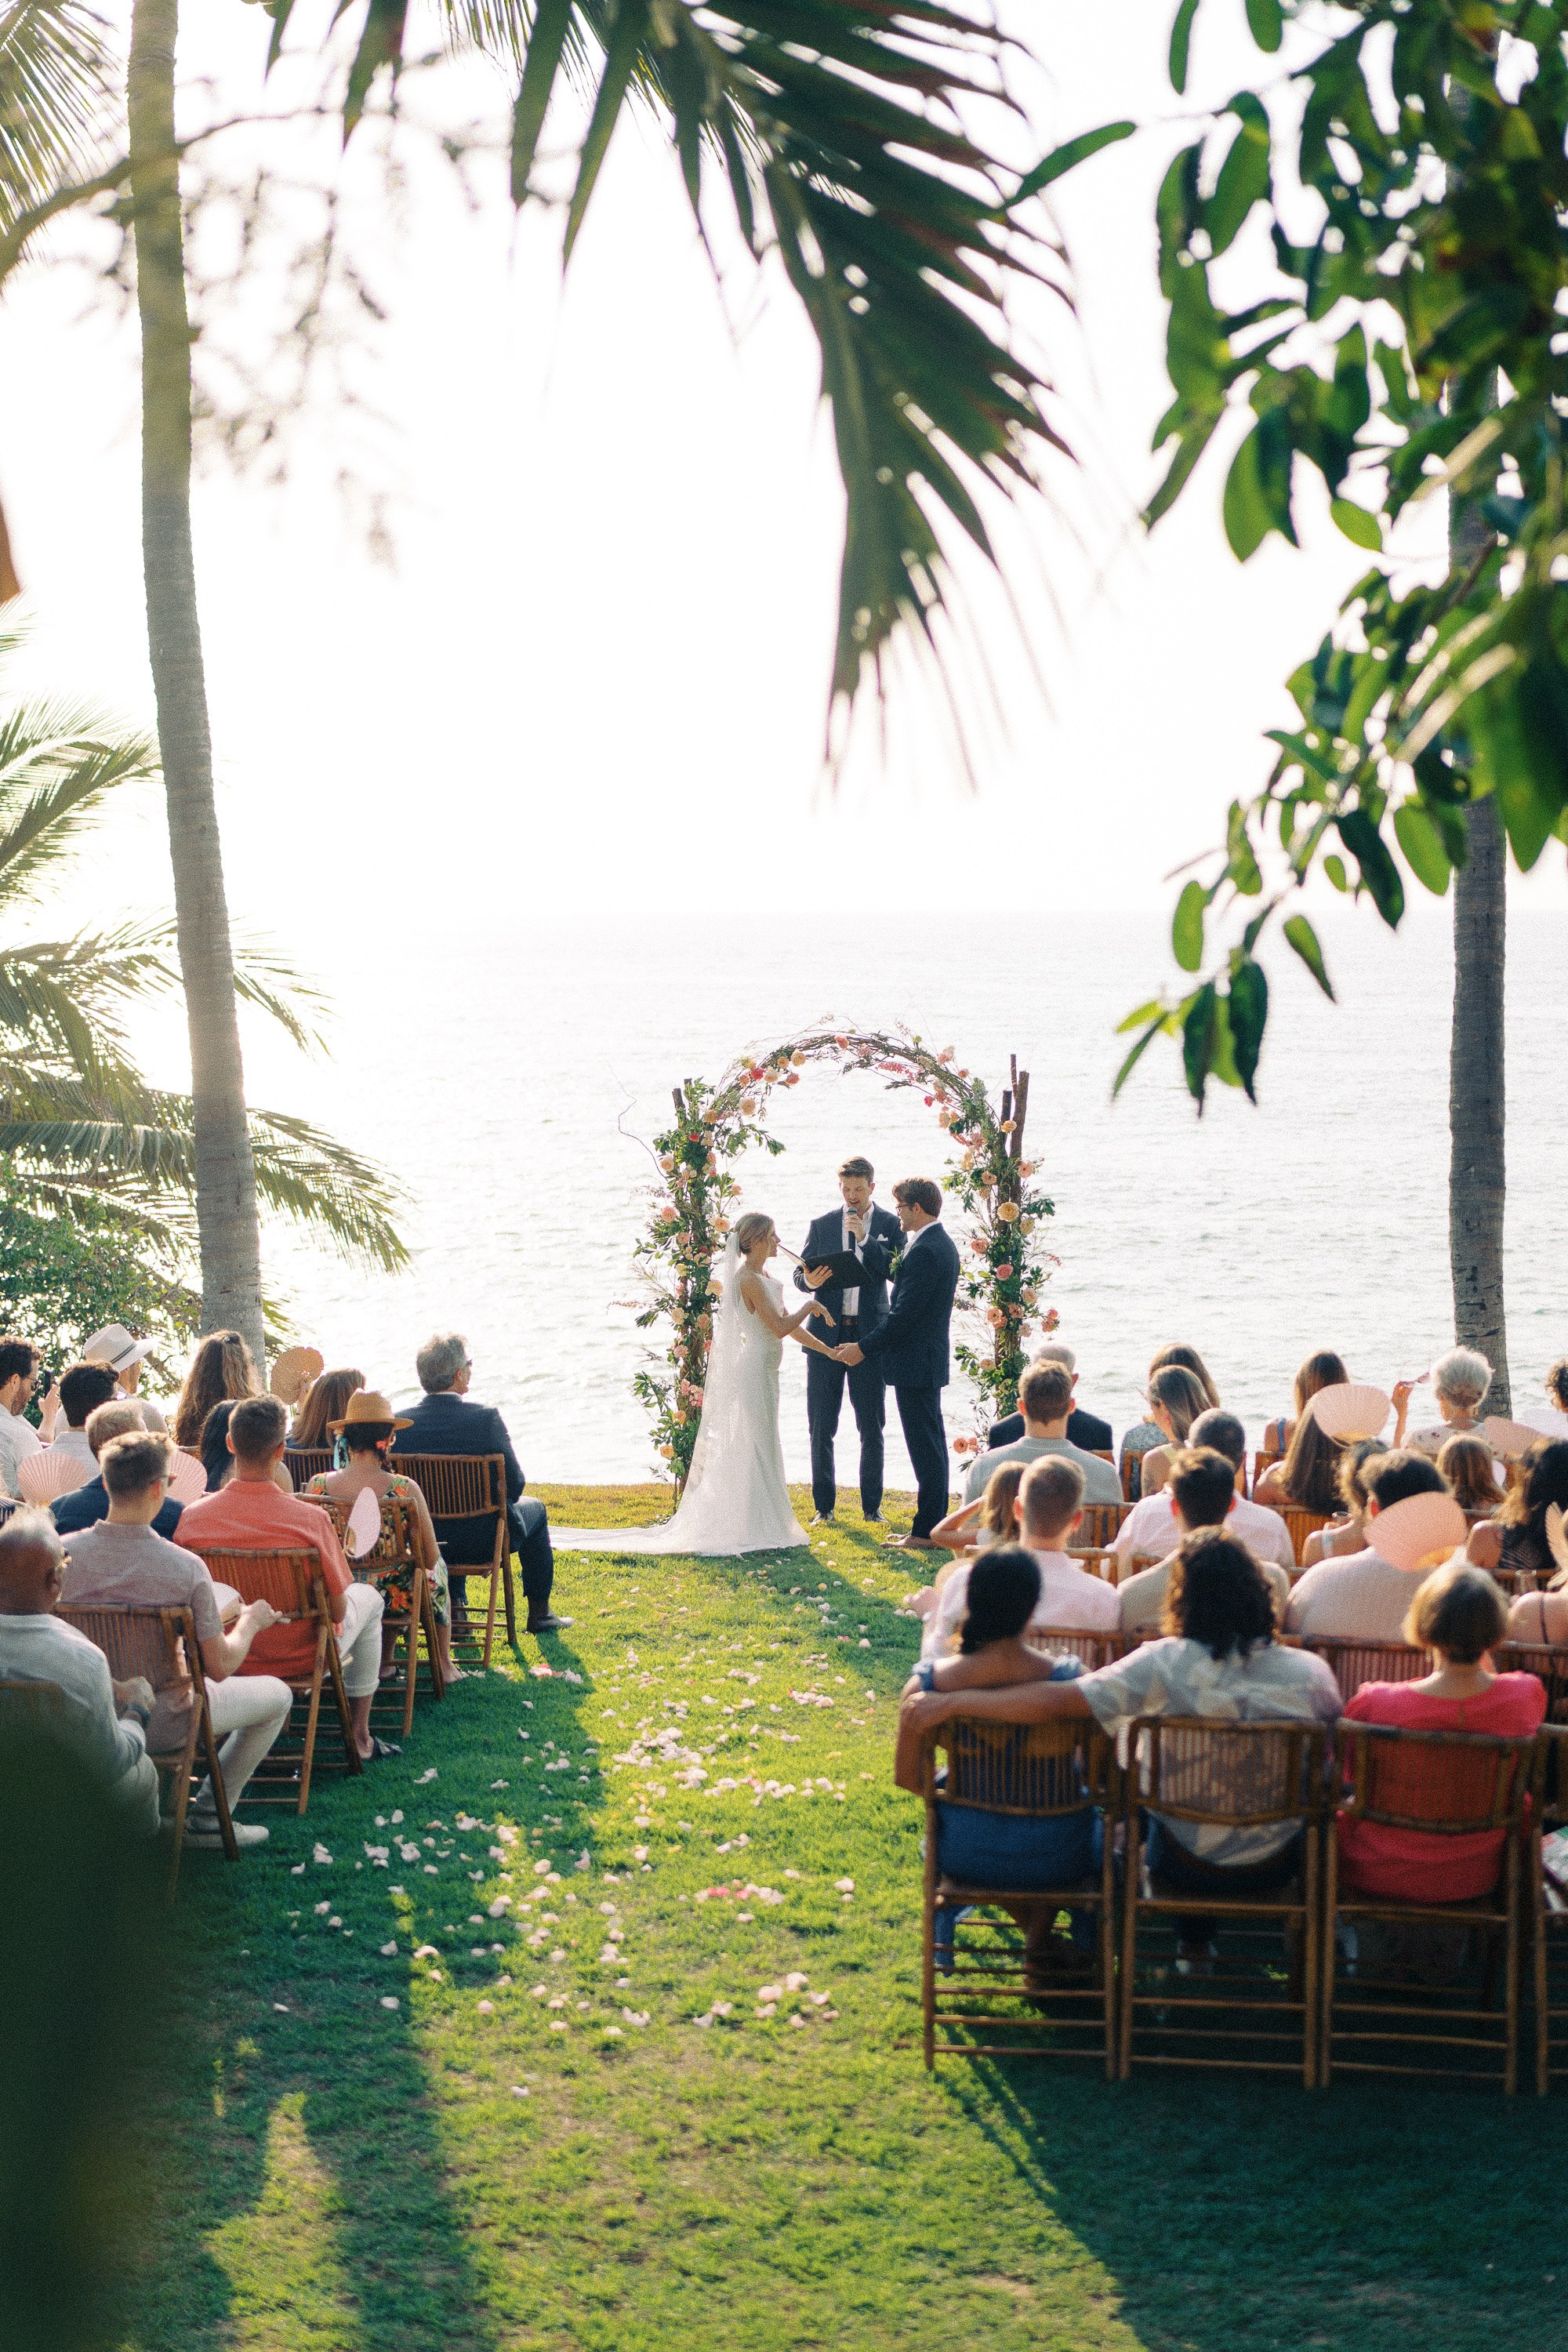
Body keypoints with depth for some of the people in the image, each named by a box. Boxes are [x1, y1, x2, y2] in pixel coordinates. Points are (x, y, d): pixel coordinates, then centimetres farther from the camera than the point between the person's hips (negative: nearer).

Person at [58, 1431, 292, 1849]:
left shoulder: (65, 1553, -15)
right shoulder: (185, 1567, -25)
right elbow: (220, 1667, -16)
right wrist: (249, 1622, 4)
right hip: (163, 1723, -5)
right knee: (277, 1694, 19)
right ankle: (207, 1817, 18)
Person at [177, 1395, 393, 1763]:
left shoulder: (192, 1517, -19)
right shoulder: (311, 1518, -26)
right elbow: (337, 1610, -16)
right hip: (300, 1659, -3)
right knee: (368, 1597, 28)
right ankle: (360, 1737, 35)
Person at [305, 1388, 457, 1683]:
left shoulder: (317, 1486, -17)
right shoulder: (404, 1490, -24)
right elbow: (430, 1560, -15)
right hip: (394, 1598, -2)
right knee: (437, 1573, 34)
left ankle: (384, 1661, 47)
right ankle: (444, 1665, 48)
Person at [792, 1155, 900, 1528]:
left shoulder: (890, 1224, 4)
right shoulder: (821, 1225, 9)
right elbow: (800, 1274, 11)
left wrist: (865, 1239, -15)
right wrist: (808, 1280, -12)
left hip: (870, 1333, -1)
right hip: (826, 1334, 2)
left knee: (872, 1427, 3)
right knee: (821, 1427, 2)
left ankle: (872, 1507, 12)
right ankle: (824, 1508, 9)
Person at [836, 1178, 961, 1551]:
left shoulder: (923, 1251, -20)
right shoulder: (942, 1244, 13)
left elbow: (904, 1315, -21)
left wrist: (863, 1347, -14)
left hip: (915, 1365, -11)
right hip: (930, 1360, 11)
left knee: (925, 1447, -6)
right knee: (931, 1446, 15)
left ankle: (926, 1532, -2)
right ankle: (934, 1525, 22)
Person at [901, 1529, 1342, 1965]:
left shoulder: (1164, 1664, -21)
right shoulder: (1310, 1672, -15)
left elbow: (1054, 1700, -27)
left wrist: (948, 1703, -22)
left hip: (1185, 1868, -1)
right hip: (1275, 1870, 1)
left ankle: (1194, 1942, 47)